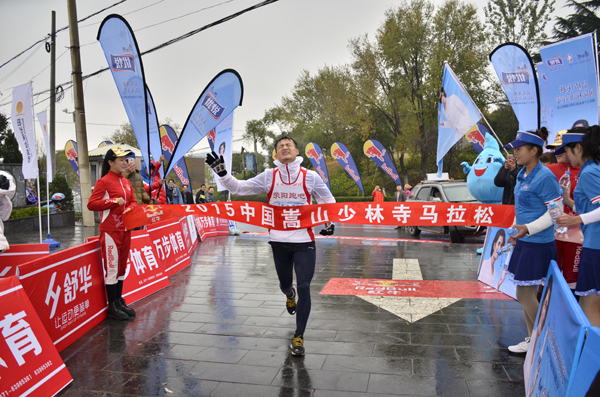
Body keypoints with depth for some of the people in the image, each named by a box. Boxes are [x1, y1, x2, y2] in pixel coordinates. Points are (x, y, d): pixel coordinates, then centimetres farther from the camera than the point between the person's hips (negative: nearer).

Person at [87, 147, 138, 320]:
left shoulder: (126, 182, 14)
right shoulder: (103, 182, -9)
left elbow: (133, 202, 19)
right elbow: (91, 204, -14)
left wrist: (130, 208, -2)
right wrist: (114, 201, -19)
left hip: (125, 229, 8)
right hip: (111, 231, -8)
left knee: (122, 267, 14)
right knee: (111, 267, -1)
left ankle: (119, 301, 25)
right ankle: (112, 307, 8)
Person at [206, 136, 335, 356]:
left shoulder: (310, 176, -3)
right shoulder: (269, 176, 0)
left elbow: (328, 202, 10)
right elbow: (240, 188, 1)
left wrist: (330, 222, -3)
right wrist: (221, 172, -11)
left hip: (304, 241, -2)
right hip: (279, 241, 2)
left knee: (304, 288, -6)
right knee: (285, 283, 18)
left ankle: (299, 337, 12)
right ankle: (289, 295, 58)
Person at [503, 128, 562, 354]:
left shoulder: (544, 177, -17)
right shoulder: (522, 175, 10)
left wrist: (529, 228, -25)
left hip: (538, 244, -9)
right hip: (524, 242, 9)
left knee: (525, 295, -1)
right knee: (525, 295, 15)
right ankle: (533, 339, 28)